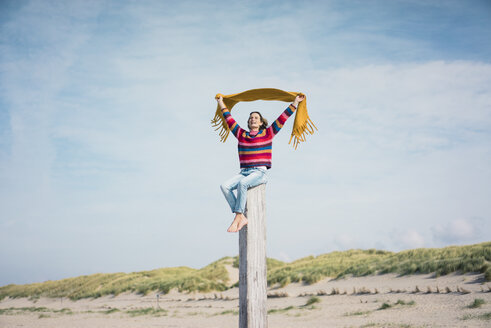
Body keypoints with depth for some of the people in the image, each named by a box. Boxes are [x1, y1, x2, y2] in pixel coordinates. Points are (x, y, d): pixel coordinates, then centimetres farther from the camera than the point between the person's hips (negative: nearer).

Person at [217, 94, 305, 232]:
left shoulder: (268, 133, 10)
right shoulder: (241, 135, 18)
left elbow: (283, 118, 11)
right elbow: (229, 119, 29)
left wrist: (295, 102, 12)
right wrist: (221, 102, 38)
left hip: (260, 173, -4)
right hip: (243, 172, 4)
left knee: (243, 183, -36)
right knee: (225, 186, -23)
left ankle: (237, 217, -33)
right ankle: (241, 218, -26)